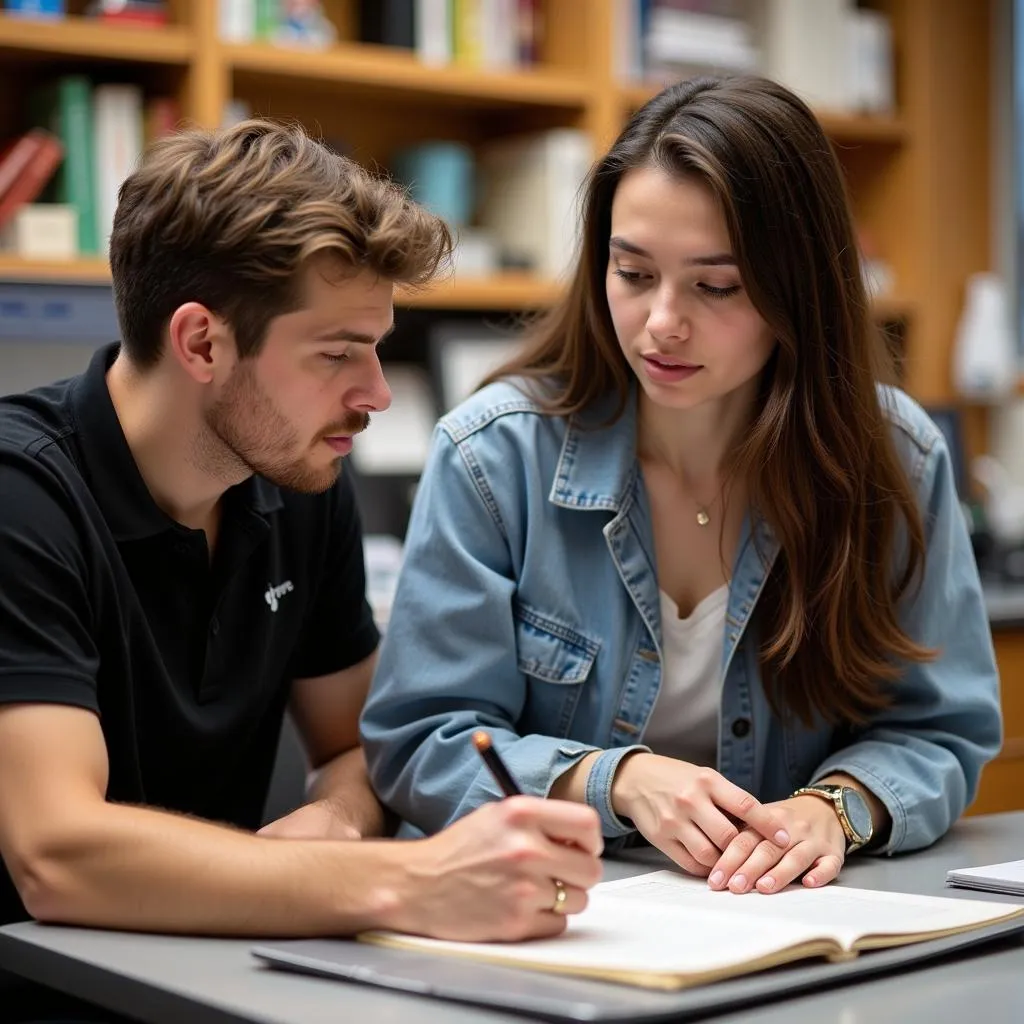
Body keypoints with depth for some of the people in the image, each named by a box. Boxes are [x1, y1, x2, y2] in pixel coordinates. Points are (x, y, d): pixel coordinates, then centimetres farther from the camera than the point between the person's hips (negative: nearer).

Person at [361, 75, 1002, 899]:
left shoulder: (894, 459, -5)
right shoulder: (493, 453, -9)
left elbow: (940, 732, 2)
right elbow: (417, 744, -6)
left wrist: (837, 804, -20)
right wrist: (615, 780, -22)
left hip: (789, 920, 1)